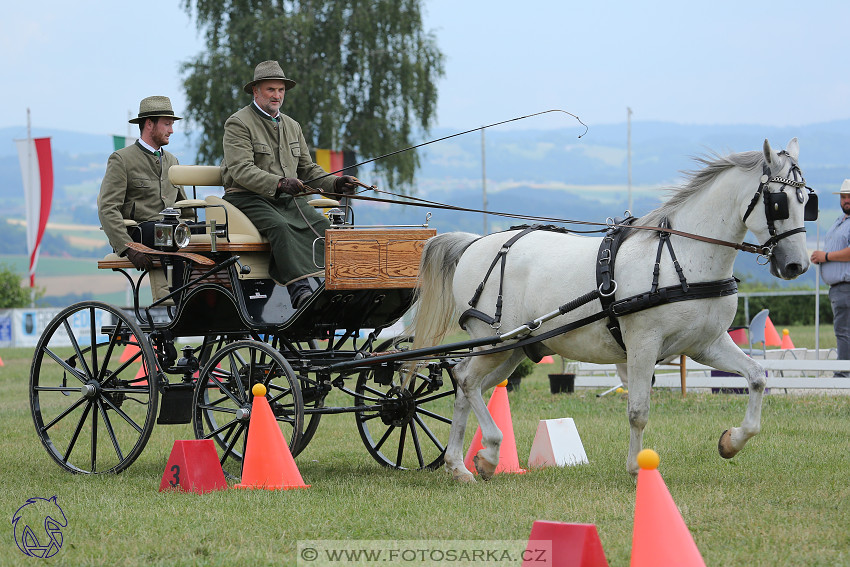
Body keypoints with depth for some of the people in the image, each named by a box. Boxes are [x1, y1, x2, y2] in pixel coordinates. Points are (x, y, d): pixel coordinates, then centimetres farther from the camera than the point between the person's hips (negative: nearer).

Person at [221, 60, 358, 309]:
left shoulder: (292, 126, 23)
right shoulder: (238, 123, -2)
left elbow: (308, 169, 23)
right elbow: (241, 170, -15)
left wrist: (336, 183, 2)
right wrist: (279, 183, -30)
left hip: (288, 199, 6)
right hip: (248, 198, -6)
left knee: (324, 226, -22)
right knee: (279, 226, -36)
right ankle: (299, 290, -50)